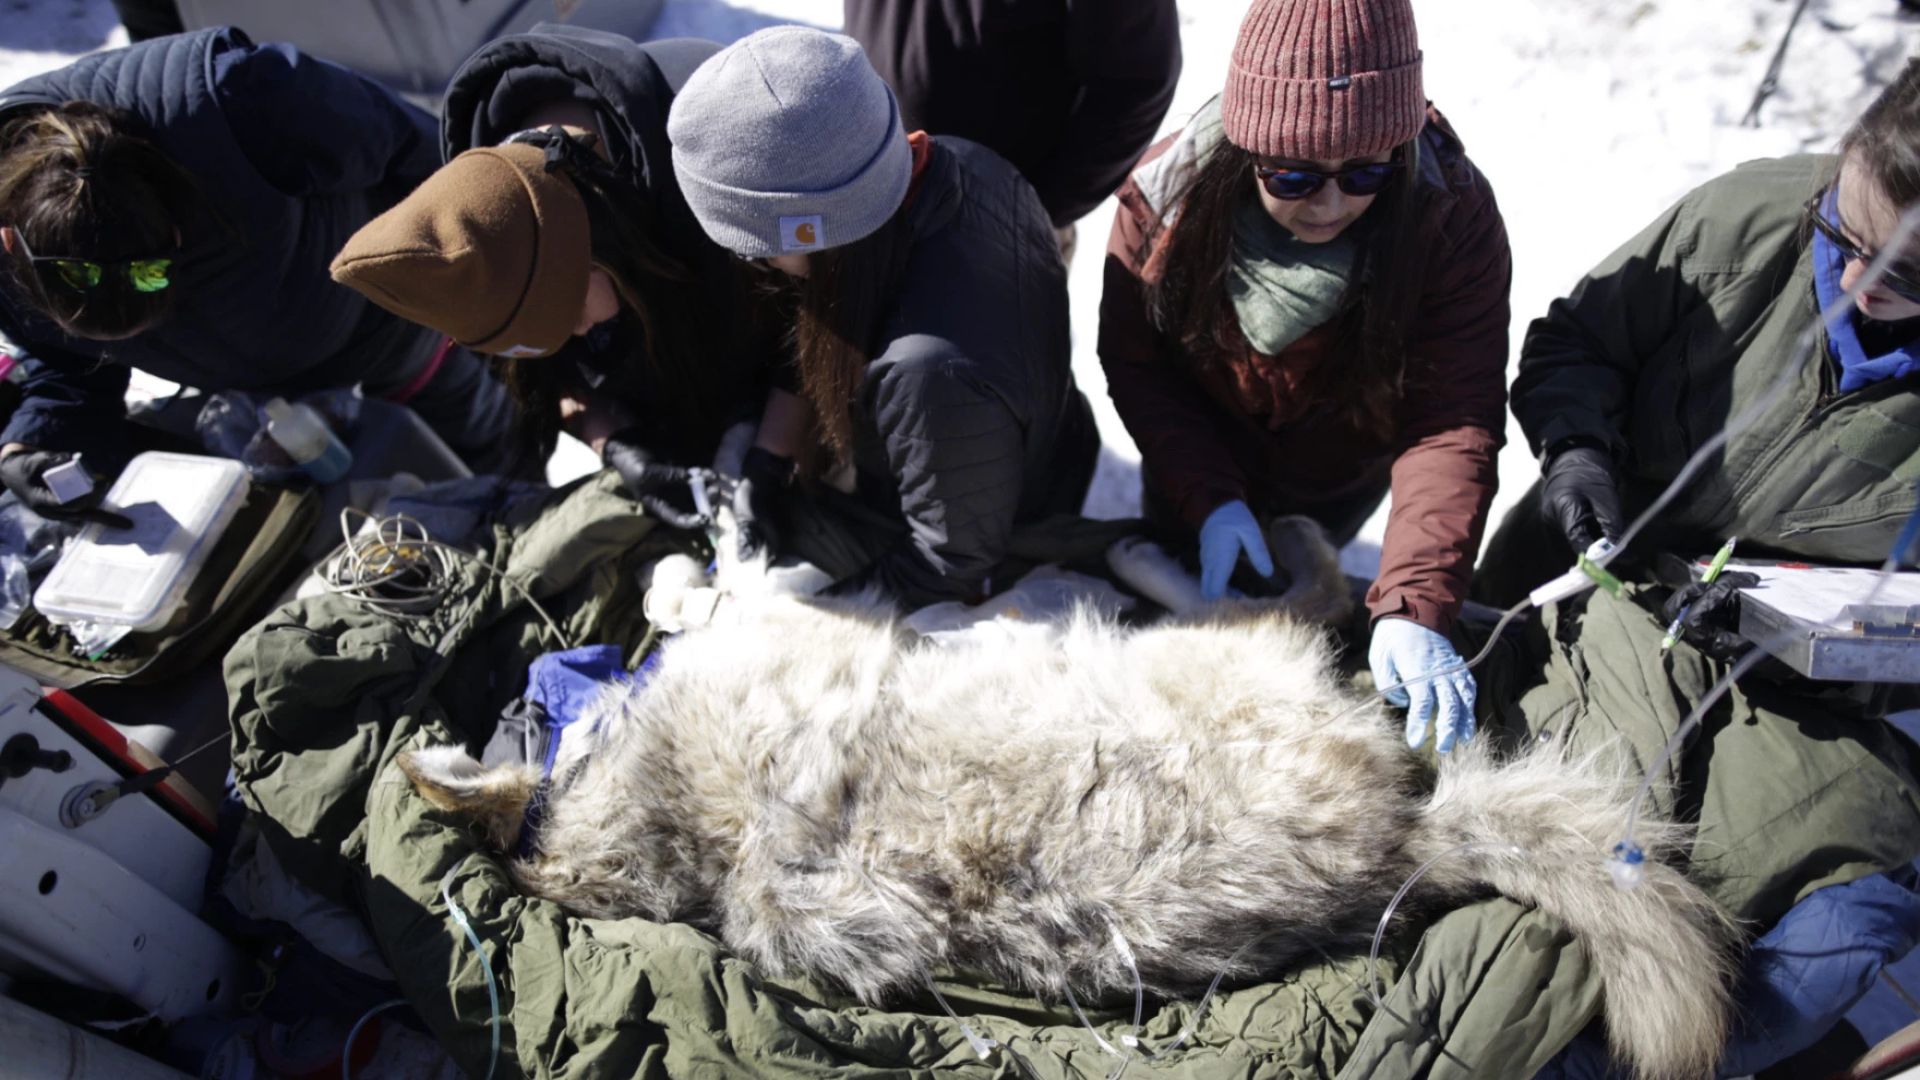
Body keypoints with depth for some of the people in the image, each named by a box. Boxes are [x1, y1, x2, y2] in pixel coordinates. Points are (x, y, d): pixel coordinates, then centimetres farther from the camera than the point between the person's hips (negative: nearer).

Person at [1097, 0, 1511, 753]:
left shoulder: (1454, 219, -33)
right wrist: (1208, 499, -29)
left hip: (1340, 470, -1)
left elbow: (1454, 424, -36)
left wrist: (1414, 605, -47)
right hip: (1203, 457, 1)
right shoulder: (1168, 194, -30)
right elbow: (1135, 362, -18)